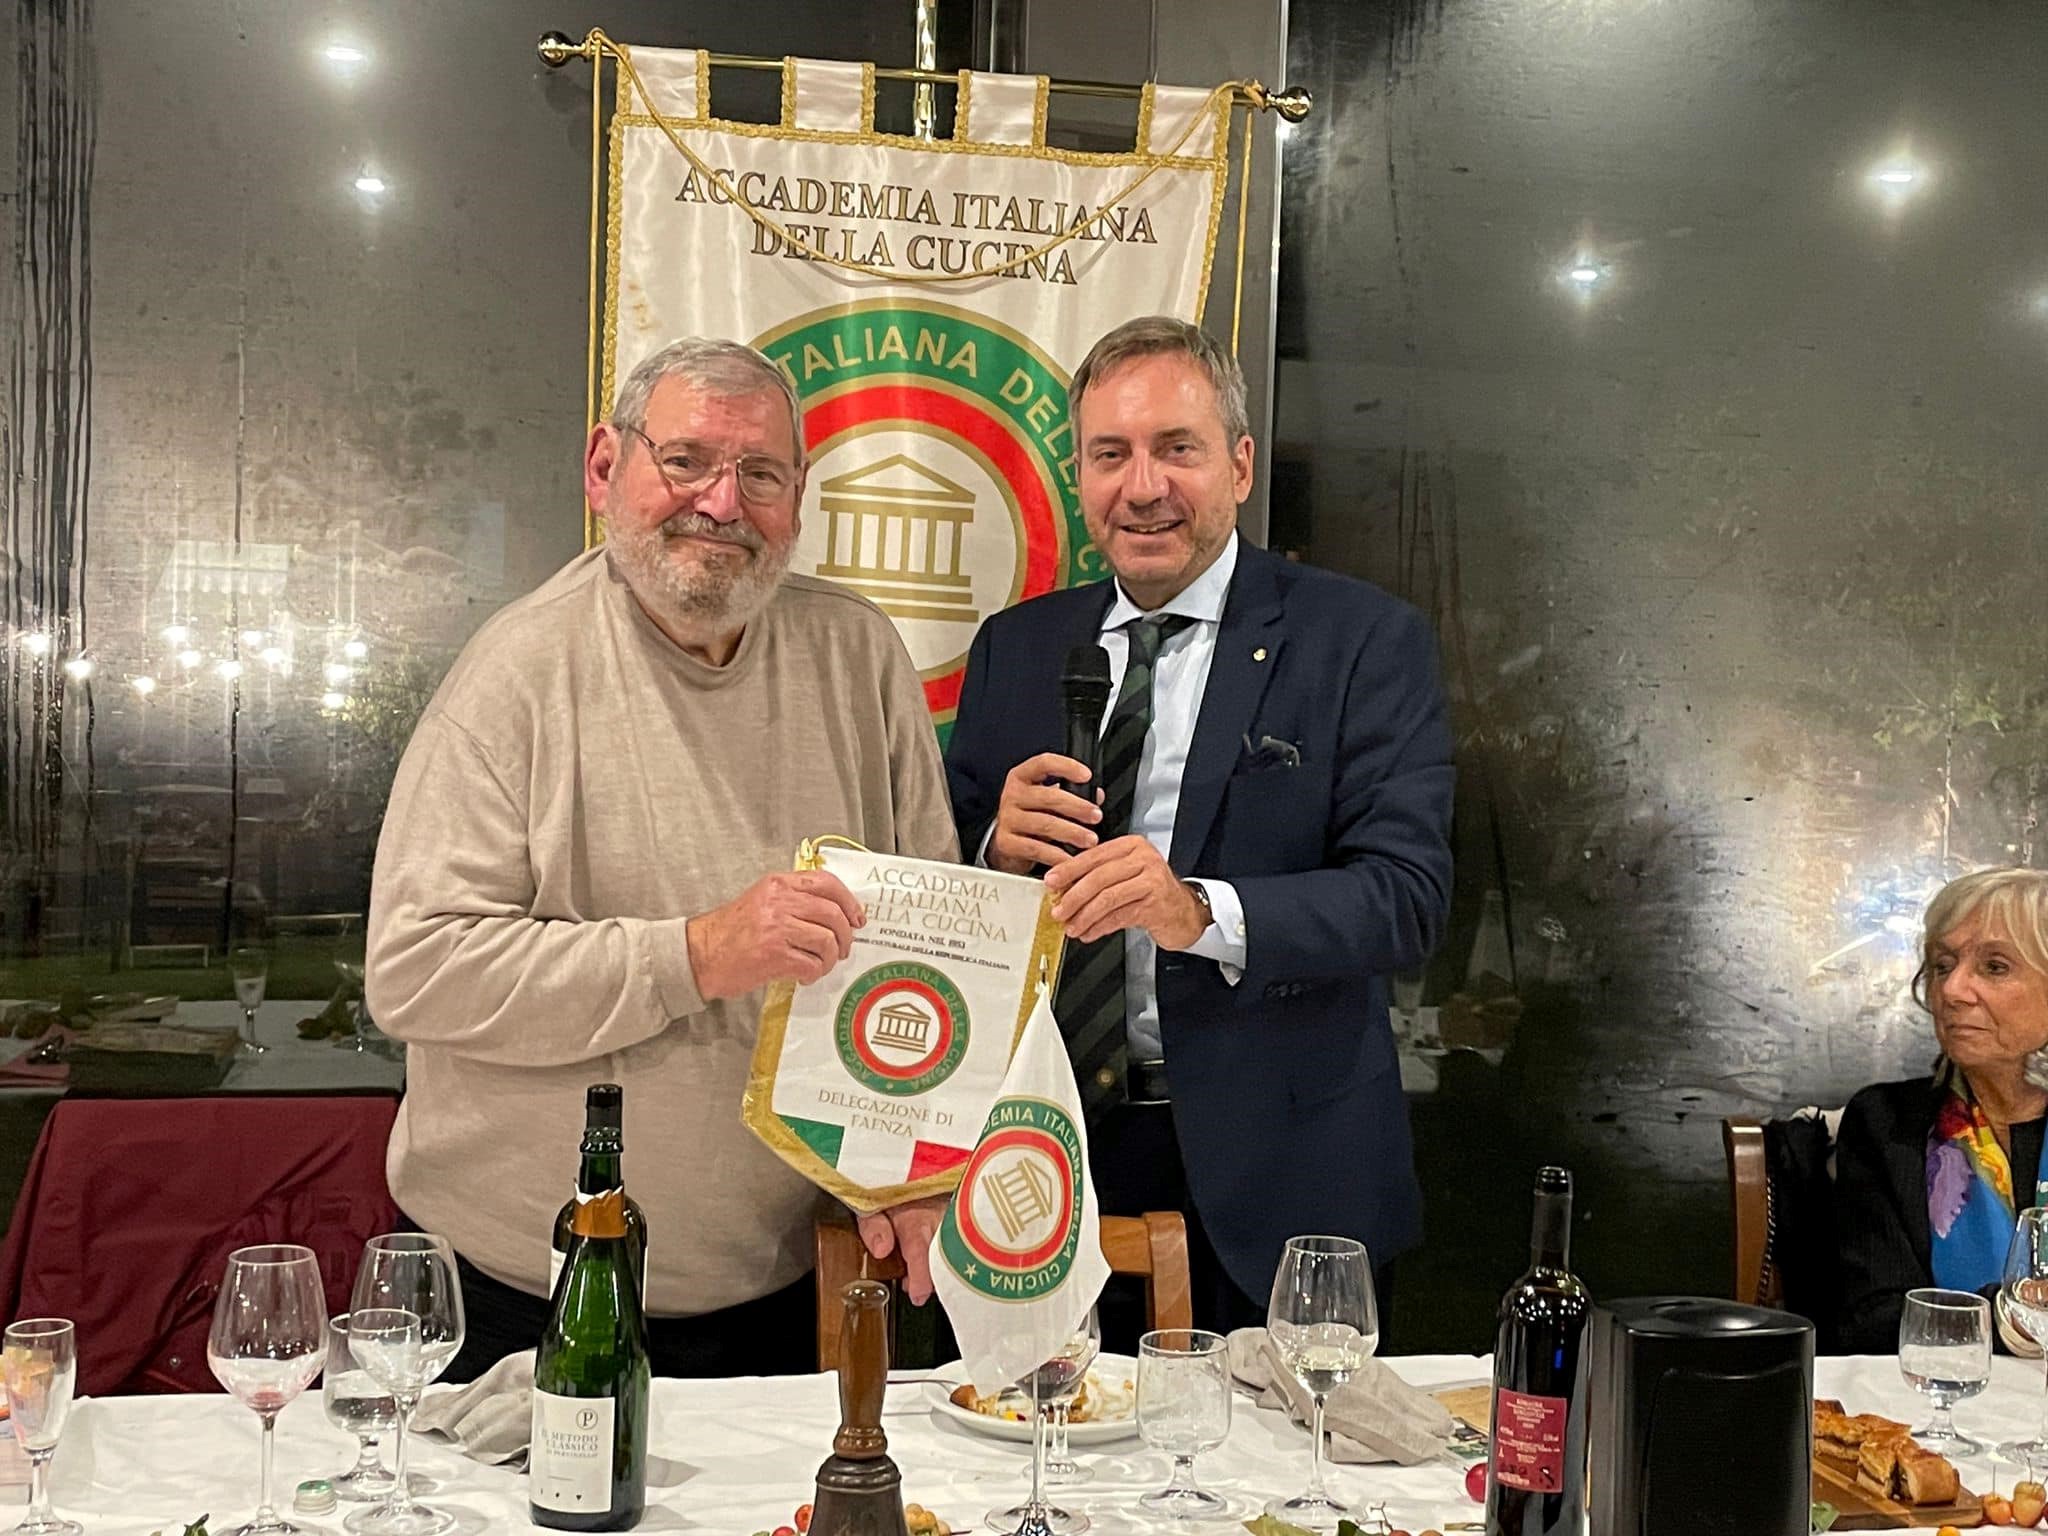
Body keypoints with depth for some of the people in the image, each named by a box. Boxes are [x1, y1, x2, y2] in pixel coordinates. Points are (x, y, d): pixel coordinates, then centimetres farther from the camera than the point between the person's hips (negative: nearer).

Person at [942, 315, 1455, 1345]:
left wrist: (1203, 912, -30)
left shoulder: (1364, 641, -4)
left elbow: (1408, 893, -14)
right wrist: (999, 849, -13)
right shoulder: (1014, 646, 8)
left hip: (1271, 1176, -2)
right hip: (1052, 1156, 3)